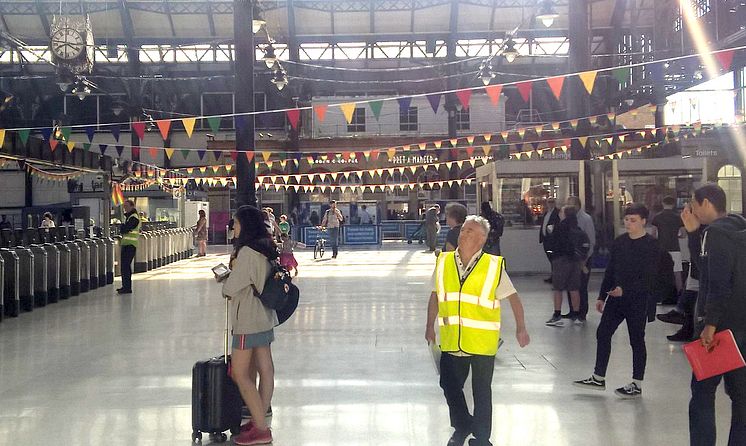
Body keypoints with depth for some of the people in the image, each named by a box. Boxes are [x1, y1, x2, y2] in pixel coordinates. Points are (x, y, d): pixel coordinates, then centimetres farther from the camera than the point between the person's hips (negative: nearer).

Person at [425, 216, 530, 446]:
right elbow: (435, 296, 13)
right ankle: (462, 426, 37)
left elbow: (513, 297, 1)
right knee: (449, 385, 11)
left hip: (482, 342, -3)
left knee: (481, 391, 8)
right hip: (451, 340, 3)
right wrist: (430, 326, 13)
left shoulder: (494, 266, -8)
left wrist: (521, 328, -2)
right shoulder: (443, 262, 1)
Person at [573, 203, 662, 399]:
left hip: (638, 300, -6)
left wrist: (625, 290, -26)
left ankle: (637, 385, 14)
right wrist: (602, 296, 13)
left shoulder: (651, 246, -11)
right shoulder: (619, 242, 7)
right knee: (603, 333, 7)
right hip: (616, 298, 6)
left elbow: (649, 278, -16)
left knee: (636, 340, 3)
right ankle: (599, 378, 18)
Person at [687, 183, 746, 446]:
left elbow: (719, 283, -22)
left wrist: (710, 324, -21)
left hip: (724, 325, -9)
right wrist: (694, 232, 17)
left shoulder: (716, 232, -13)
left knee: (702, 392, -1)